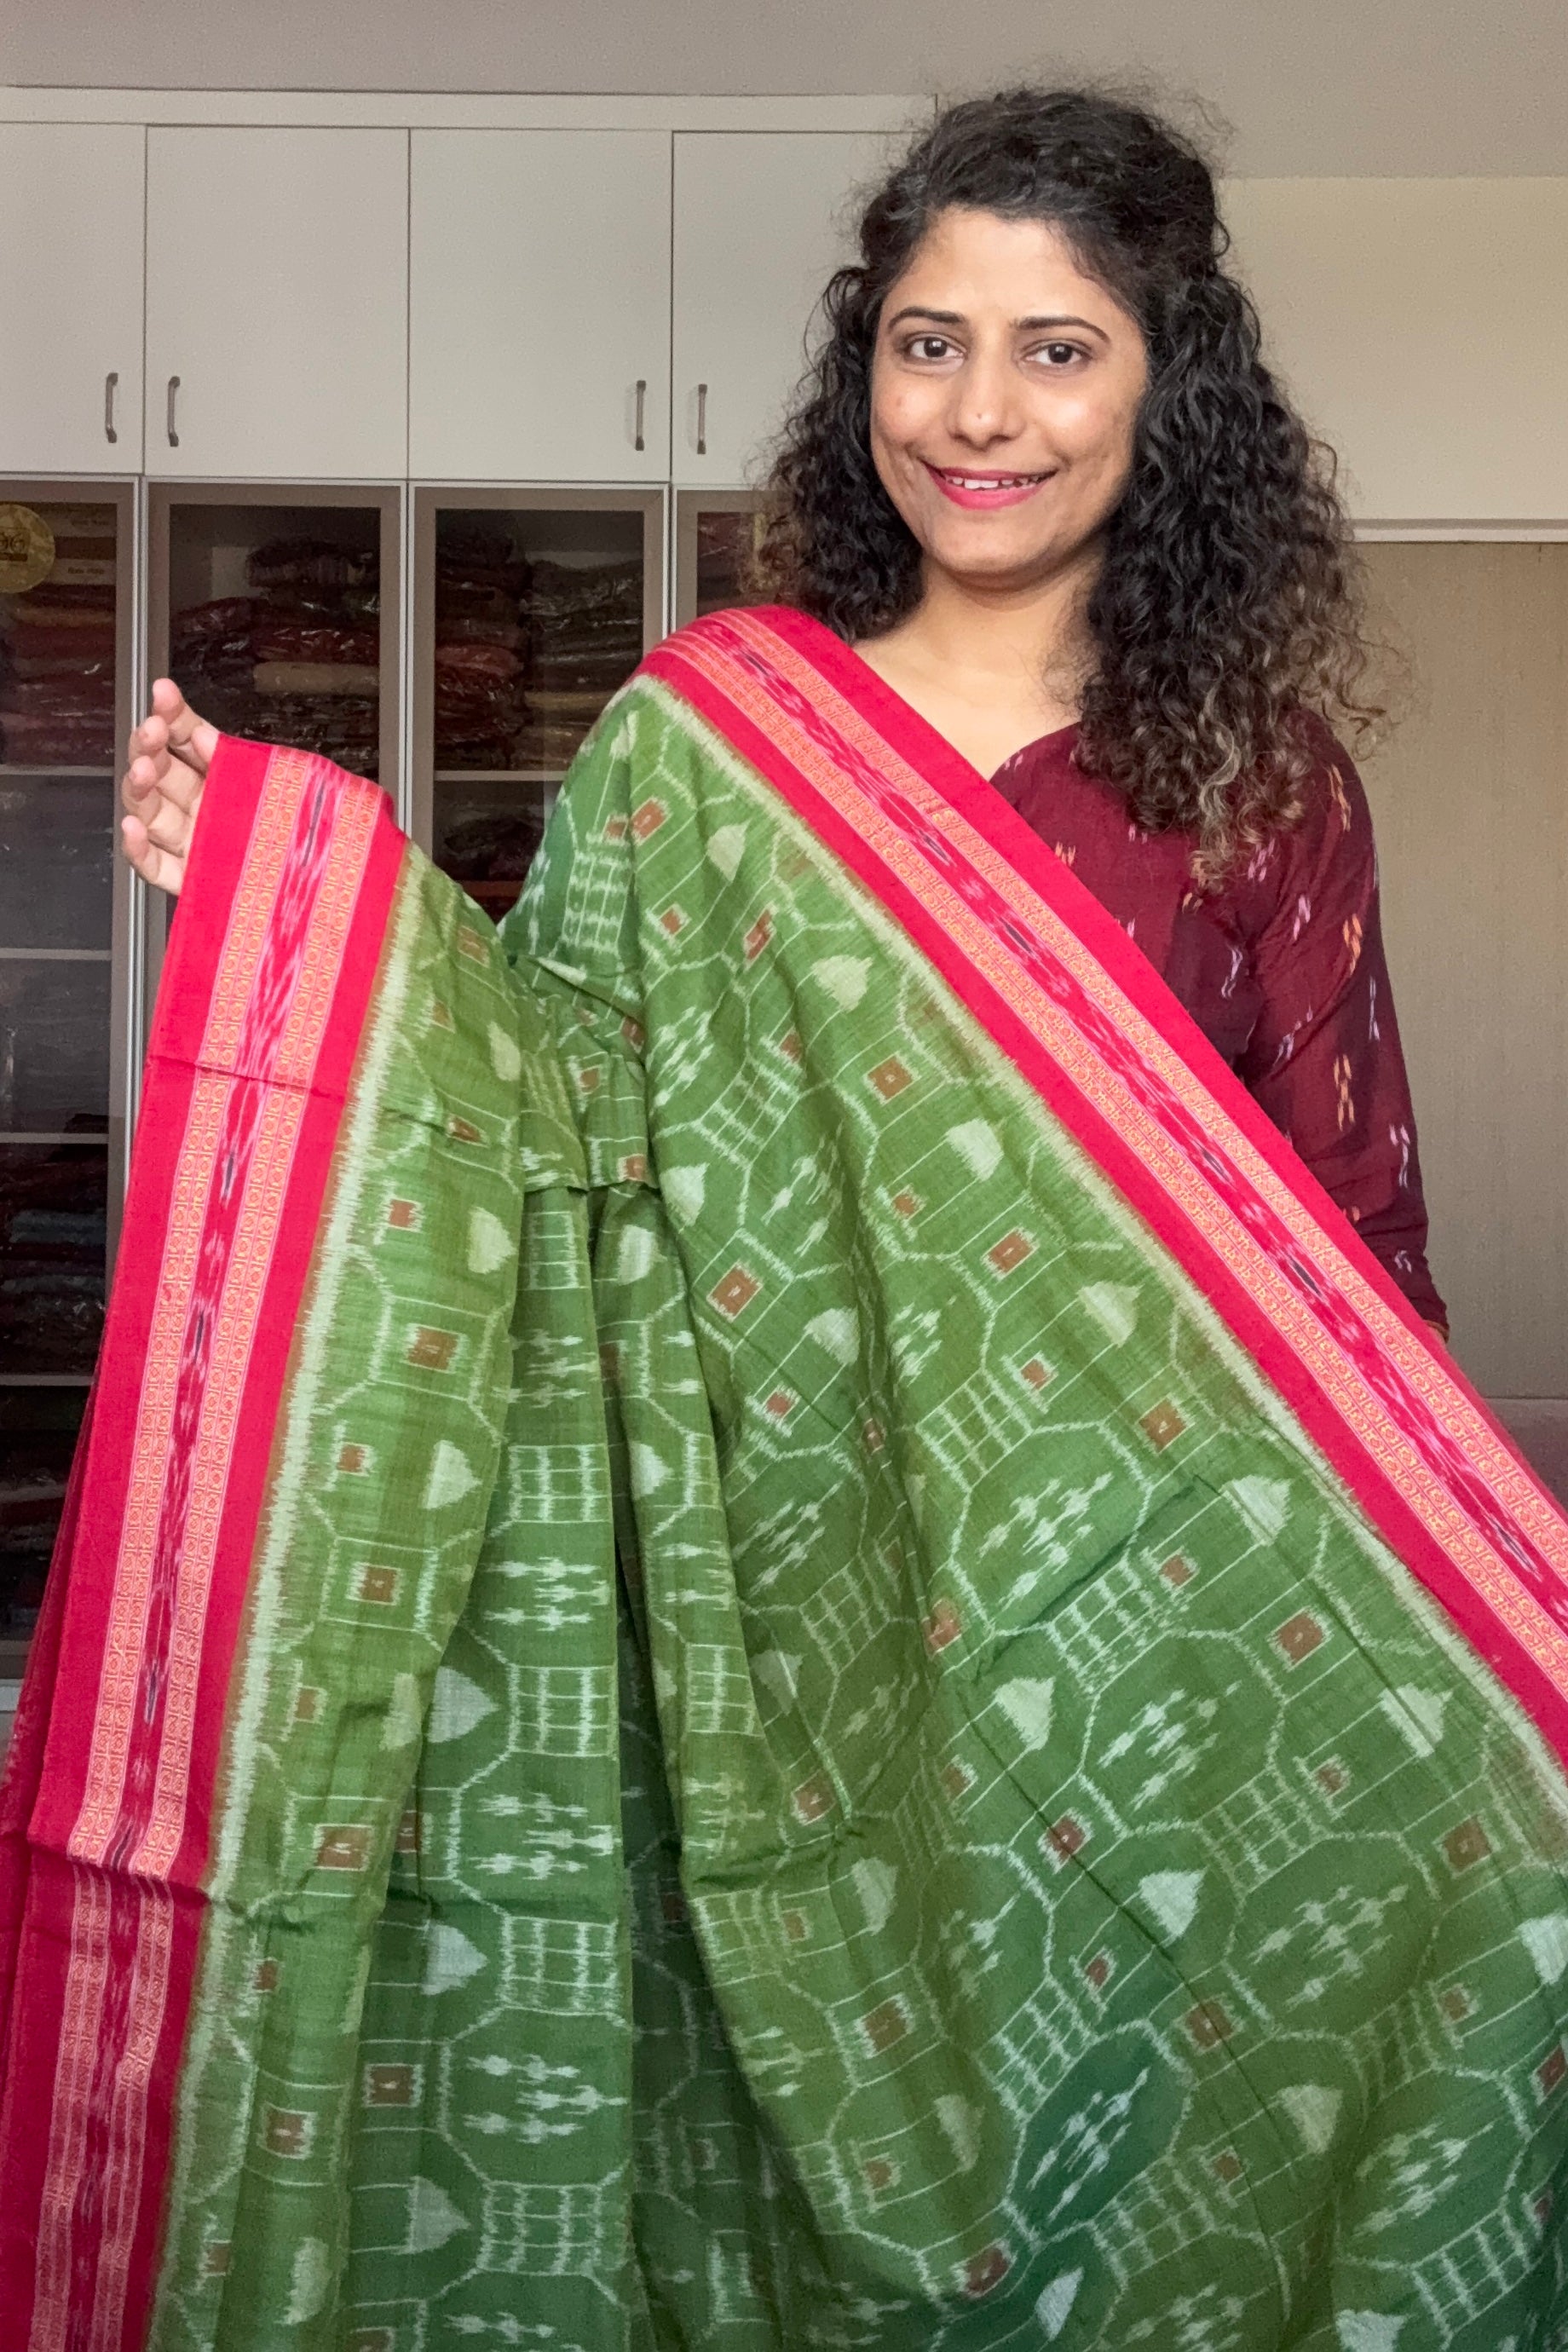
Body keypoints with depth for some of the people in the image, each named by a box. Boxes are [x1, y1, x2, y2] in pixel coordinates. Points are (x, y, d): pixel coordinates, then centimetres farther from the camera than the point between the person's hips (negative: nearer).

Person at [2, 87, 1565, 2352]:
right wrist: (293, 896, -10)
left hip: (1118, 1641, 0)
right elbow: (538, 1124, 0)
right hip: (765, 1625, 0)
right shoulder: (702, 725, 0)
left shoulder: (1259, 779, -1)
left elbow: (1344, 1247, 0)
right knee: (756, 2170, 15)